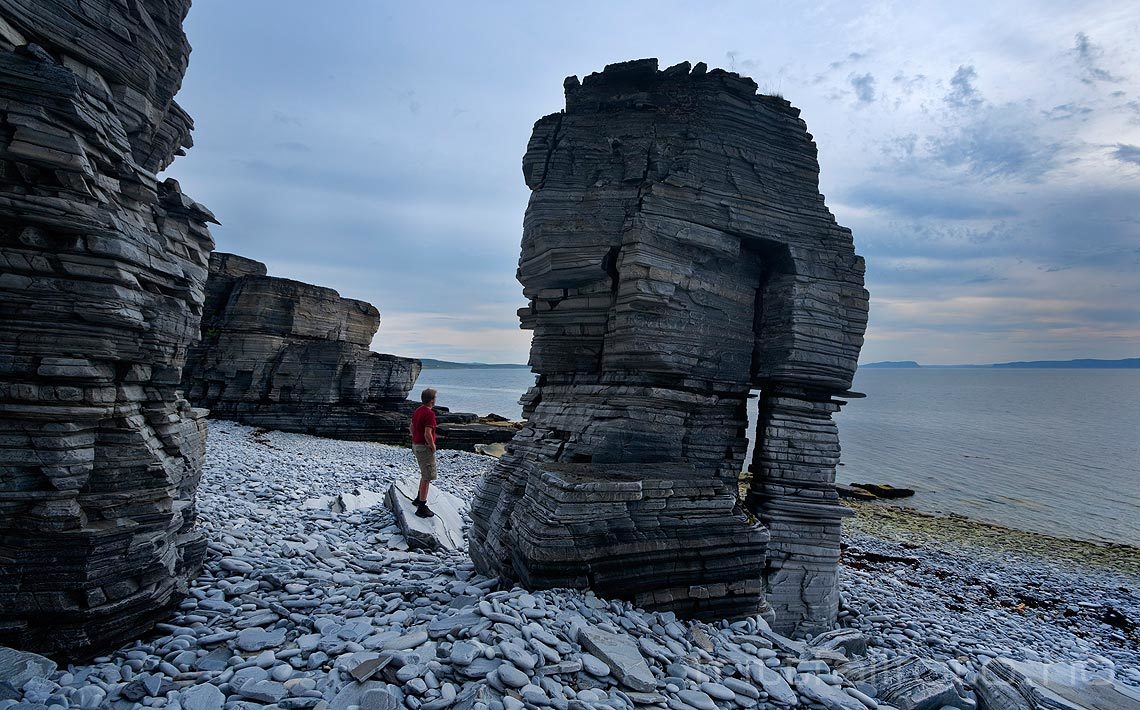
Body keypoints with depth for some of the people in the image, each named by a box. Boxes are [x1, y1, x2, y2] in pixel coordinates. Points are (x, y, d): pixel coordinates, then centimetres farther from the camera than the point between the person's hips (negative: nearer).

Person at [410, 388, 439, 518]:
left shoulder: (417, 410, 7)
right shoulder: (430, 413, -23)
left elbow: (412, 427, 18)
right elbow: (427, 434, -29)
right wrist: (433, 446, -14)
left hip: (416, 445, 10)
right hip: (425, 447, -10)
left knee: (425, 474, 24)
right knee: (427, 477, -2)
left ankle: (419, 499, 34)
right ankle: (422, 508, 1)